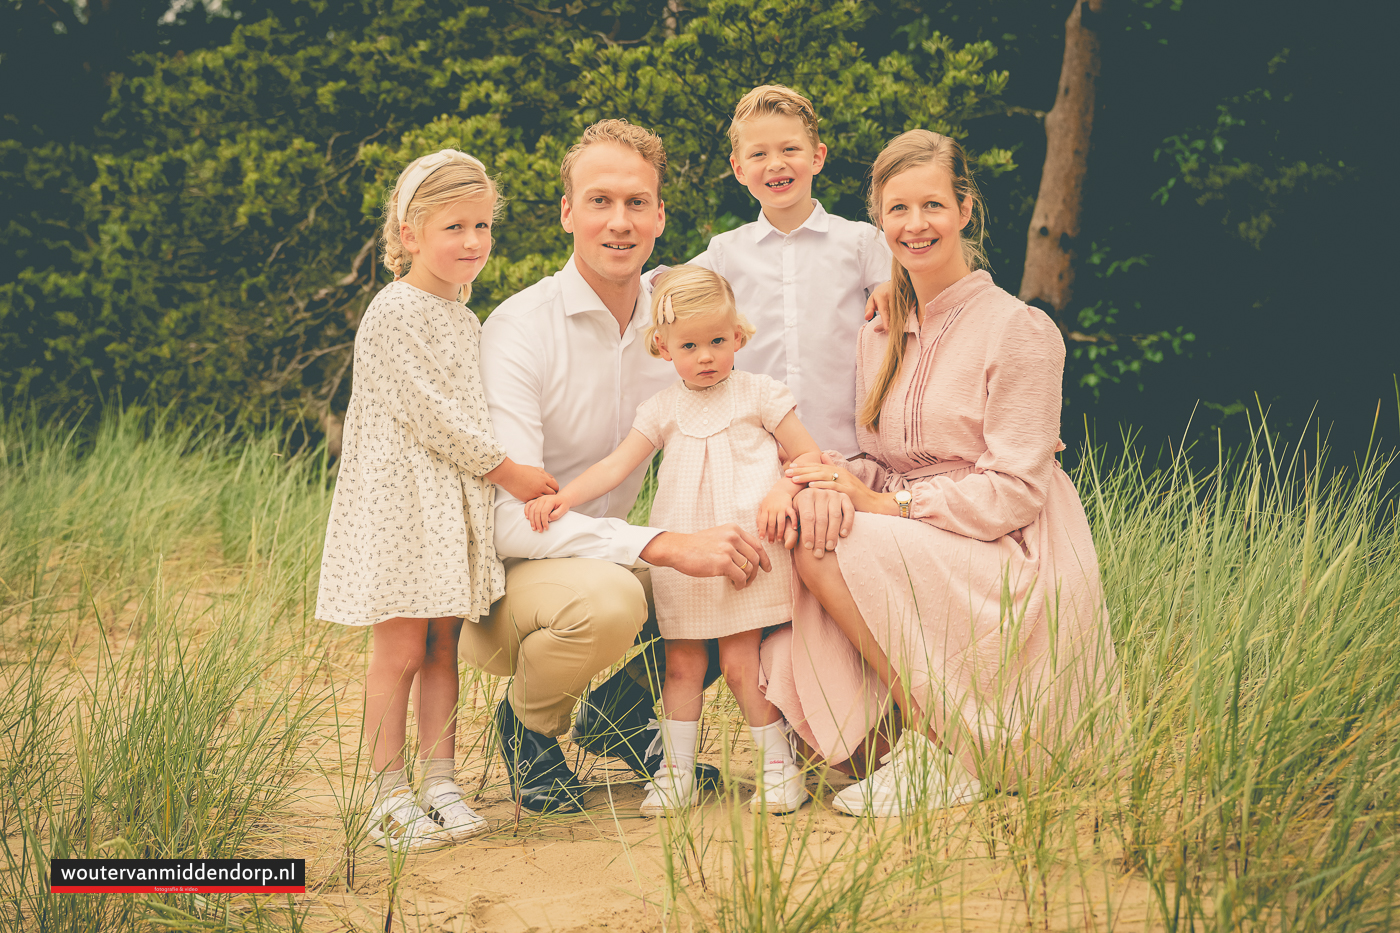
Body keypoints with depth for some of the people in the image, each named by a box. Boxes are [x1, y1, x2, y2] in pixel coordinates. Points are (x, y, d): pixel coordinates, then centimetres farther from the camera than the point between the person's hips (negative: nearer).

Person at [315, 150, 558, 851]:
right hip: (399, 497, -8)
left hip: (455, 501, 8)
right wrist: (504, 469, -13)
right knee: (400, 649, -4)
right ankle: (388, 794, 4)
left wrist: (501, 473, 12)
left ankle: (438, 781, 15)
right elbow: (426, 413, -17)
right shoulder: (394, 311, -13)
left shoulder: (463, 318, 16)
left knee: (444, 644, 9)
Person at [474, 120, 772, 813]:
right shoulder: (519, 330, -19)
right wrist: (667, 547, -37)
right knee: (605, 599, -37)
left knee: (754, 577, -13)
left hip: (609, 550, 6)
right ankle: (527, 723, -3)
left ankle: (626, 706, 10)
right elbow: (510, 517, -28)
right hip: (498, 574, -6)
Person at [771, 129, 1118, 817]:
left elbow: (1012, 493, -14)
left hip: (1013, 567, -6)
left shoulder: (1018, 331, -8)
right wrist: (825, 480, -13)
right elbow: (882, 465, 11)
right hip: (920, 559, 6)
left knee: (824, 543, -25)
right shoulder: (881, 336, 13)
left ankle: (943, 749, -16)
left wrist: (882, 502, -17)